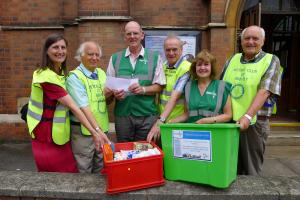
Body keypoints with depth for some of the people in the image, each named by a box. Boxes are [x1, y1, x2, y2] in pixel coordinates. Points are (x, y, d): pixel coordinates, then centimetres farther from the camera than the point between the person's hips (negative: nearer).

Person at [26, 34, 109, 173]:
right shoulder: (47, 76, -22)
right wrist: (94, 132, -24)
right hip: (48, 136, -8)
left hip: (59, 133, 8)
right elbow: (72, 106, -25)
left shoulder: (60, 73, 8)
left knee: (70, 171, 16)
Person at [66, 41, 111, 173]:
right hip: (83, 131, -6)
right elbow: (83, 106, -21)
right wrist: (97, 129, -27)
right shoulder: (74, 77, -11)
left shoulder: (101, 73, 9)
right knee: (84, 172, 9)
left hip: (103, 128, 6)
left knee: (101, 170, 19)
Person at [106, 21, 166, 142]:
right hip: (122, 114, 1)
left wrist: (143, 89, -16)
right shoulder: (115, 58, 9)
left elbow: (159, 86, 2)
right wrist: (115, 93, -11)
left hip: (147, 115, -1)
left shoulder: (154, 57, 4)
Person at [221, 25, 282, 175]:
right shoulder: (232, 59, 11)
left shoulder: (271, 61, 0)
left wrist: (248, 116, -25)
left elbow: (264, 91, -14)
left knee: (251, 169, 10)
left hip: (253, 122, -3)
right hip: (227, 121, 3)